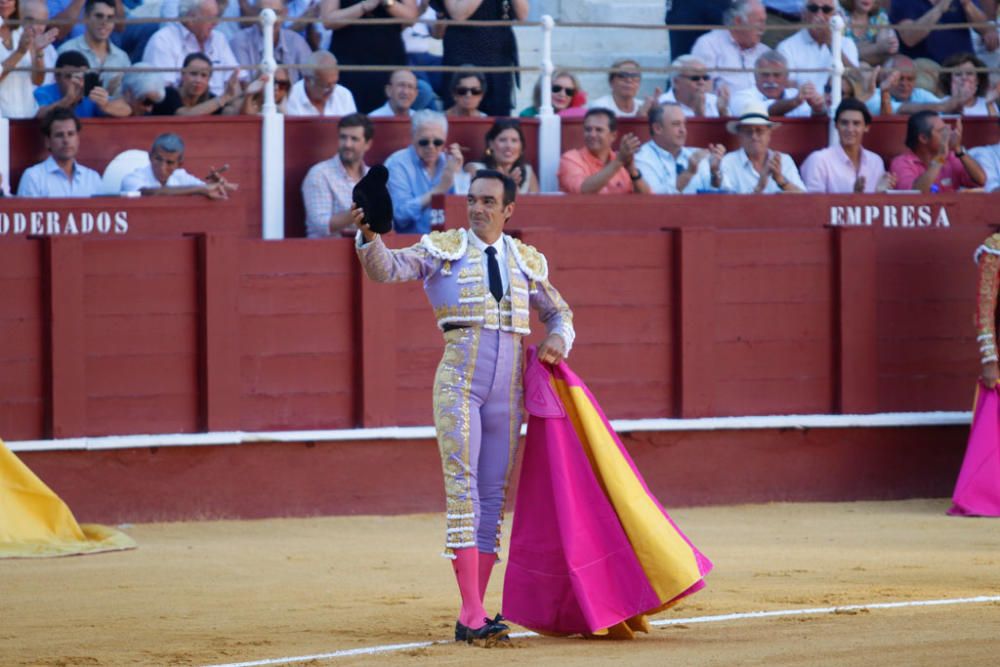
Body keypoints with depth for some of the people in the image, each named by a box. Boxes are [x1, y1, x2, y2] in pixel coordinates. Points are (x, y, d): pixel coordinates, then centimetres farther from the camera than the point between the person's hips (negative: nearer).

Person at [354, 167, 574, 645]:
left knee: (493, 498, 4)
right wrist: (369, 237, -31)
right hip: (459, 381, -4)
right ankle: (472, 613, -16)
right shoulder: (443, 249, 3)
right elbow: (387, 269, -11)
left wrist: (558, 339, 2)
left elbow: (558, 313, 24)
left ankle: (472, 618, 8)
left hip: (508, 389, 4)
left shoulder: (527, 261, 12)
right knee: (462, 488, -12)